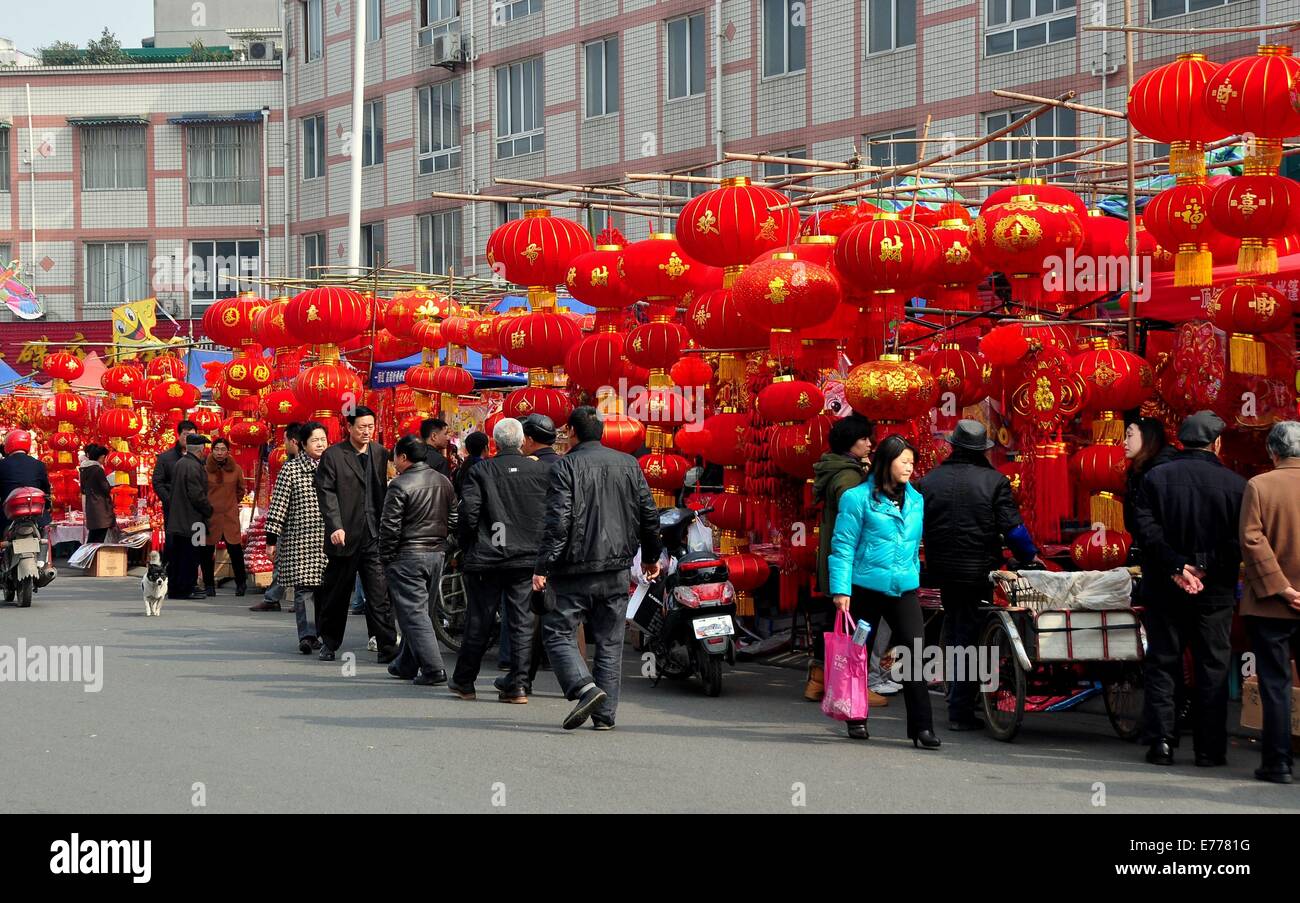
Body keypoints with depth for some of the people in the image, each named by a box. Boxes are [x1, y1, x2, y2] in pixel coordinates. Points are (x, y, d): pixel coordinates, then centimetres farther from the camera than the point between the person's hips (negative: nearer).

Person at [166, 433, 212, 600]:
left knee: (177, 555, 14)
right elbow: (197, 495, -21)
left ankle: (174, 588, 20)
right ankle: (184, 588, -2)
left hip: (176, 518, 10)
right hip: (191, 519, -10)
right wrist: (209, 510, -7)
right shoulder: (193, 467, -17)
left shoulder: (179, 463, 12)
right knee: (189, 555, -4)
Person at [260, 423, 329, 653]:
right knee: (304, 587, -10)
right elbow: (278, 504, -2)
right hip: (299, 537, -4)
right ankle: (307, 636, -16)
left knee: (322, 588, 4)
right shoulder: (291, 469, -1)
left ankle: (312, 634, 14)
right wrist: (271, 539, -6)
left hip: (327, 539, 4)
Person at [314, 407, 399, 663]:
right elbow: (326, 492, -8)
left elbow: (383, 490, 15)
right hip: (345, 536, -2)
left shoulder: (379, 453, 10)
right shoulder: (333, 455, -3)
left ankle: (387, 648, -5)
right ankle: (329, 643, 23)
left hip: (374, 536, 2)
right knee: (336, 593, 9)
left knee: (380, 594, -4)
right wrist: (335, 526, -17)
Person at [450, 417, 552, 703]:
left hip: (486, 559, -1)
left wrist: (465, 547, 2)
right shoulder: (542, 471, -2)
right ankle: (519, 684, 2)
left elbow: (468, 511, -11)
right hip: (528, 558, 1)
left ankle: (464, 681, 19)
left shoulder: (481, 471, -7)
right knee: (522, 622, 6)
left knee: (479, 622, 9)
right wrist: (540, 546, 10)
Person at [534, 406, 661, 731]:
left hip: (576, 570, -4)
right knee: (610, 643, 10)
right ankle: (605, 714, 9)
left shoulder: (565, 466, -7)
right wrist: (651, 556, 24)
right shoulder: (629, 465, 8)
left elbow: (557, 521, -15)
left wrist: (543, 567, -14)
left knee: (558, 632, 4)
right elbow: (649, 514, 11)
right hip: (617, 570, 5)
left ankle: (585, 687, -18)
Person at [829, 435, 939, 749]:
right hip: (865, 589, -4)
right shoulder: (859, 498, -5)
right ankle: (856, 719, 24)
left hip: (904, 590, 4)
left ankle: (921, 727, -11)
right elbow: (843, 546, -6)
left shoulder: (916, 500, 12)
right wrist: (841, 590, -12)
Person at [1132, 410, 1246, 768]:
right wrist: (1208, 570, -4)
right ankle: (1210, 749, 6)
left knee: (1161, 665, 9)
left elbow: (1146, 529, -12)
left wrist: (1176, 566, -15)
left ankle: (1160, 742, 3)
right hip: (1215, 591, -1)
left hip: (1164, 590, 1)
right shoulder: (1234, 484, -4)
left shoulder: (1155, 478, -2)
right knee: (1212, 668, 7)